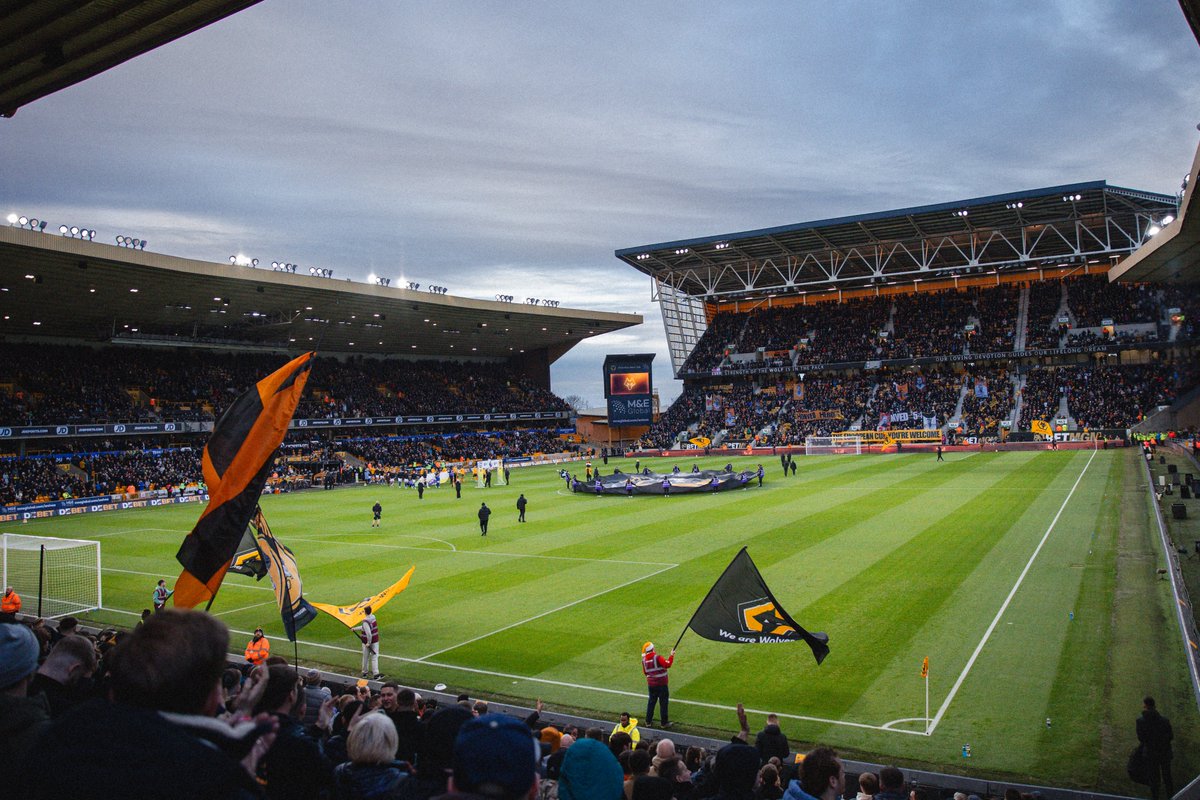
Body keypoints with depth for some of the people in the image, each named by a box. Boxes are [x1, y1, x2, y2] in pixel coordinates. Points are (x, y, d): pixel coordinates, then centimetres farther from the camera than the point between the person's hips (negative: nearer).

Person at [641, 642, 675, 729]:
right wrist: (671, 655, -13)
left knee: (651, 702, 18)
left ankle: (648, 722, 24)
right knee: (663, 703, 6)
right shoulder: (657, 657, -19)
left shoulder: (644, 660, -1)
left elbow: (645, 672, 9)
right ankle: (665, 723, 14)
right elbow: (667, 664, -24)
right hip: (661, 684, -5)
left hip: (651, 685, 5)